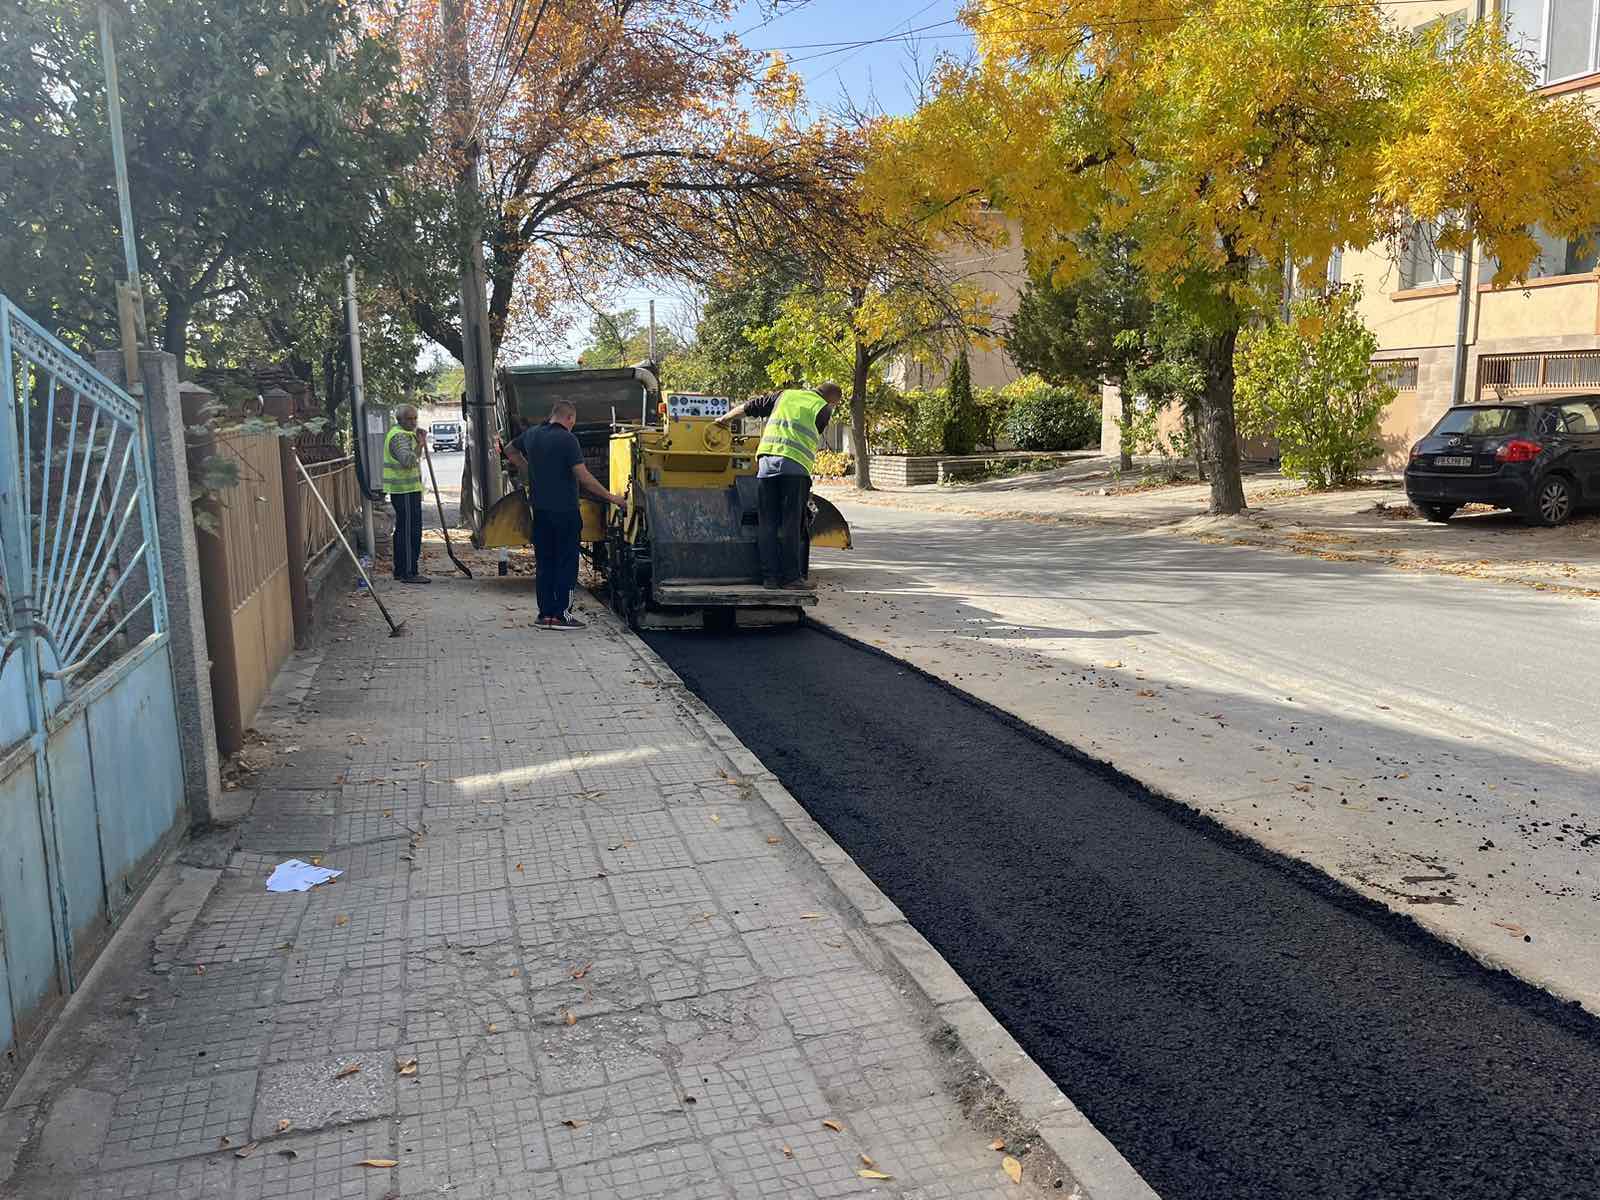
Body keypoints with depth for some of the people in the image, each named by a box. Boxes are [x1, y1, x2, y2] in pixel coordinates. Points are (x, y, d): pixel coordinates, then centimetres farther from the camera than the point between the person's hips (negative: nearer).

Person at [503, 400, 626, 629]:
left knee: (544, 563, 11)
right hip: (564, 511, -6)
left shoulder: (531, 434, 7)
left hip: (540, 509, 7)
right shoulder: (567, 440, -14)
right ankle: (561, 615, 1)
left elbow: (510, 450, 27)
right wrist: (610, 497, -13)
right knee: (566, 564, 2)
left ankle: (545, 614, 14)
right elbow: (583, 477, -19)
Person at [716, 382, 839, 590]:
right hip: (795, 464, -3)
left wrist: (725, 418, 41)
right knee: (791, 525, 0)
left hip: (767, 459, 3)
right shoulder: (824, 409, 14)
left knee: (767, 523, 7)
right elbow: (814, 439, 14)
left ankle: (770, 577, 7)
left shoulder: (786, 395, 24)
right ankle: (791, 578, 1)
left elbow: (750, 407, 27)